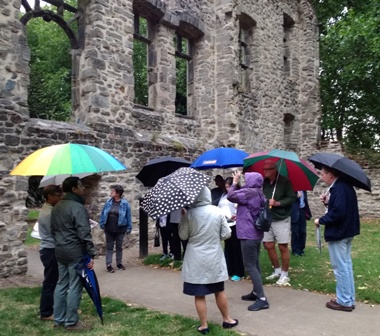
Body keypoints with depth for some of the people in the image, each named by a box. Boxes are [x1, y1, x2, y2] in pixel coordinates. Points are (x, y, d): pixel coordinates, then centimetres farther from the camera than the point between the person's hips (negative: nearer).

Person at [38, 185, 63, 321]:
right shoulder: (49, 213, -21)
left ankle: (47, 309, 30)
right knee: (50, 282, 0)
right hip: (51, 251, -10)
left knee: (52, 281, 18)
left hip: (49, 249, 10)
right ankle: (46, 313, 11)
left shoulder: (46, 209, 12)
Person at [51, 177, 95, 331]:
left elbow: (53, 230, 18)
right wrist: (91, 254, -17)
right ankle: (71, 322, 9)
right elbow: (84, 234, -21)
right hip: (76, 252, -9)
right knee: (75, 287, 0)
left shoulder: (56, 207, 11)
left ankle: (58, 319, 24)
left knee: (61, 285, 15)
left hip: (60, 252, 9)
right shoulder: (78, 207, -18)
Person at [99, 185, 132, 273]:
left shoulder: (125, 203, -10)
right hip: (109, 229, 2)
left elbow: (128, 216, -6)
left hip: (120, 229, -2)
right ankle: (108, 264, 14)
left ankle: (119, 263, 26)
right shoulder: (108, 202, -2)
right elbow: (103, 214, 6)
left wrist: (129, 228, -6)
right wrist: (102, 224, 3)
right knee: (109, 246, 7)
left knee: (119, 247, 12)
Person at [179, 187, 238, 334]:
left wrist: (182, 219, 8)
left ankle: (204, 326, 16)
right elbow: (227, 234, -2)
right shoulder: (217, 211, -7)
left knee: (199, 295, 8)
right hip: (214, 258, 2)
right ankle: (227, 320, 32)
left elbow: (183, 236, -3)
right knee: (219, 291, 19)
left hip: (196, 260, -2)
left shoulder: (189, 214, -12)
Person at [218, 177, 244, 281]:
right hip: (225, 225, 7)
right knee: (227, 248, 14)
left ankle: (238, 273, 9)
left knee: (236, 248, 0)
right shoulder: (223, 196, 16)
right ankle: (228, 270, 24)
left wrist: (237, 216, -30)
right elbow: (219, 208, 19)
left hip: (235, 224, -7)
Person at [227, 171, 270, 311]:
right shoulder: (259, 194, 10)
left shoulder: (248, 192, -18)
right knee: (255, 264, 17)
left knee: (250, 266, -6)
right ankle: (256, 292, 29)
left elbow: (231, 196, -12)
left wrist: (235, 182, -1)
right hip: (256, 233, 10)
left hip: (249, 235, -10)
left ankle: (262, 299, -5)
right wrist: (239, 216, 21)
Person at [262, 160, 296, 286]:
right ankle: (277, 270, 27)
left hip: (282, 219, -5)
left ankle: (285, 274, 14)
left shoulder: (284, 181, -9)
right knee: (269, 245, 8)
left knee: (283, 247, 0)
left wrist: (277, 203, -20)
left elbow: (292, 198, -11)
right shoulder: (263, 182, 4)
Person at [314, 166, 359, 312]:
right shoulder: (346, 185, 9)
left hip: (338, 233, -11)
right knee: (346, 265, 17)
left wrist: (321, 220, -17)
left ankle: (344, 301, 13)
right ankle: (349, 299, 28)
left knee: (340, 267, 1)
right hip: (347, 231, 11)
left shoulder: (338, 188, -22)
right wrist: (328, 202, 5)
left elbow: (338, 212, -29)